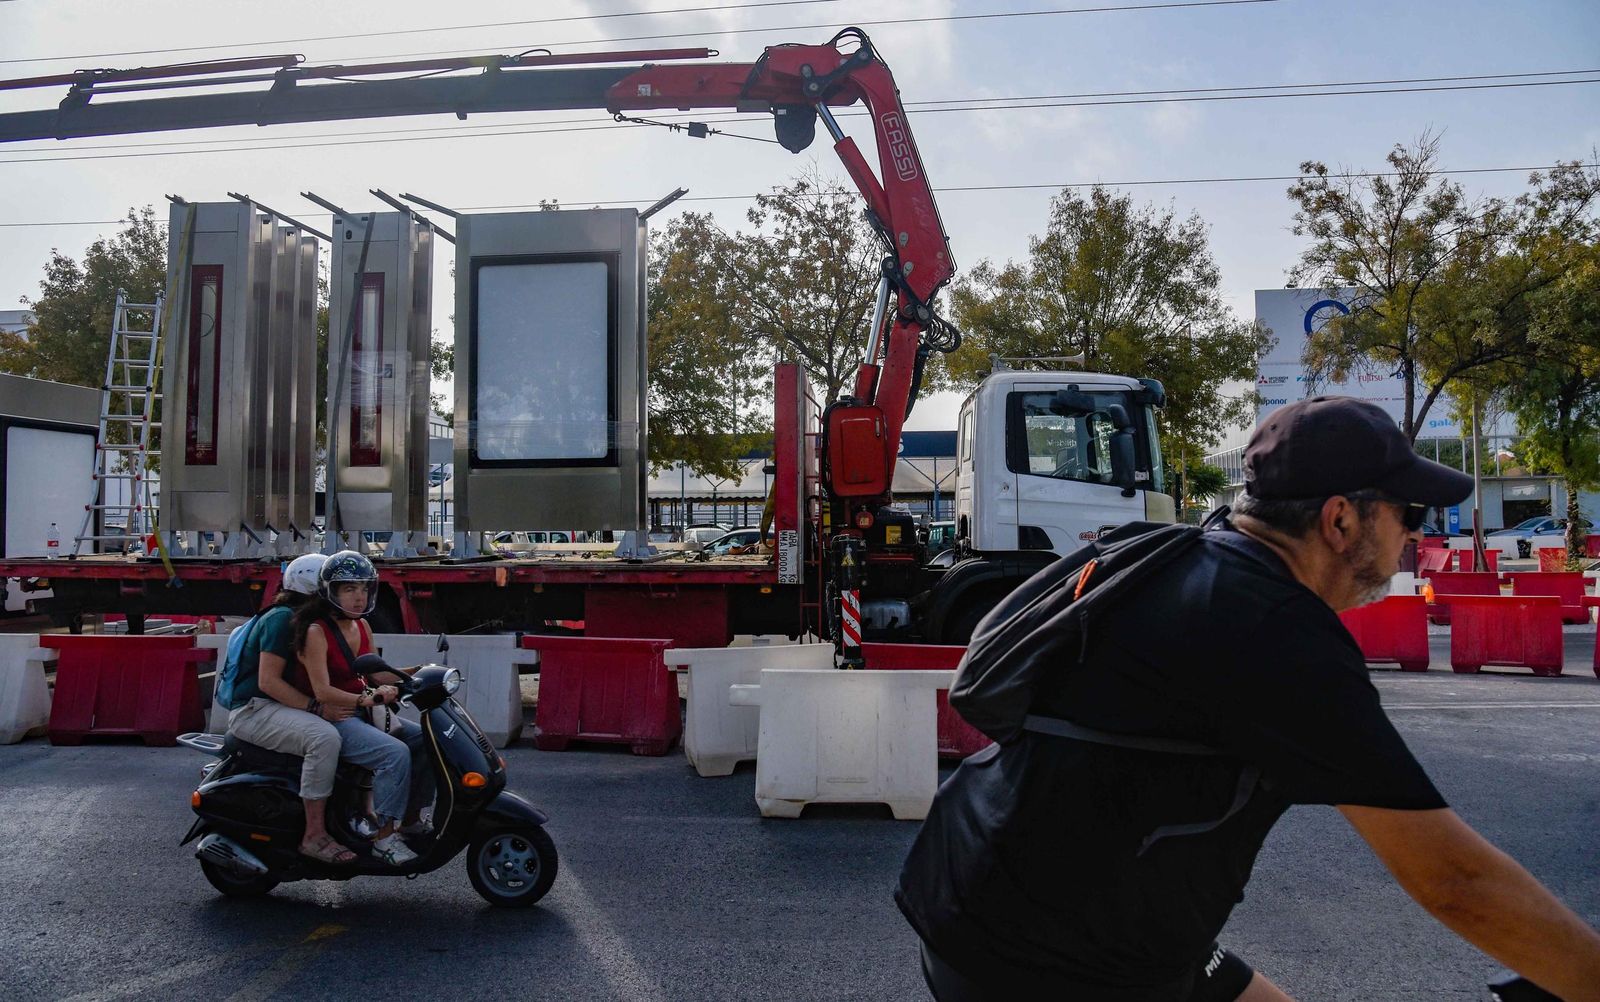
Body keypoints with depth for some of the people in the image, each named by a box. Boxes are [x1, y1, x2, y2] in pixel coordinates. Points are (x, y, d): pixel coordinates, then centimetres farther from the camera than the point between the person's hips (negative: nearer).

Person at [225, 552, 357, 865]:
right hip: (254, 710, -10)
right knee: (324, 737, -34)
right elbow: (268, 680, -21)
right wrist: (317, 708, -28)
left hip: (282, 707, 10)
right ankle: (314, 834, -29)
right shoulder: (282, 618, -13)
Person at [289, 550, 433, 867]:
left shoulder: (362, 626, 10)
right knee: (395, 754, -28)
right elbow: (322, 691, -21)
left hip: (360, 711, 8)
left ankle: (409, 818, 10)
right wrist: (365, 699, -34)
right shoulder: (316, 631, -14)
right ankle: (384, 837, -20)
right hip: (331, 718, -8)